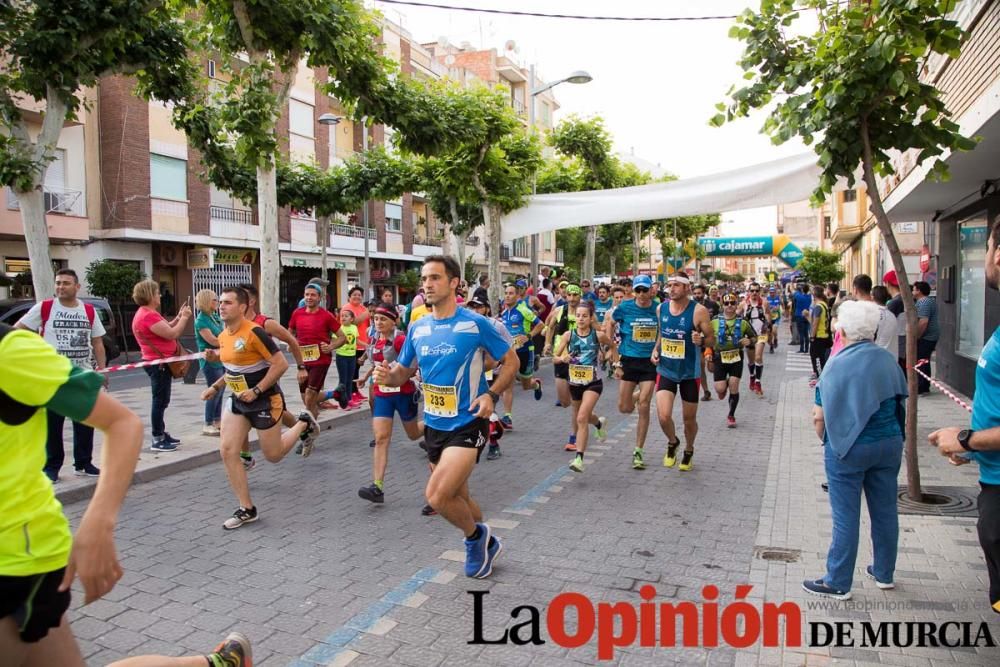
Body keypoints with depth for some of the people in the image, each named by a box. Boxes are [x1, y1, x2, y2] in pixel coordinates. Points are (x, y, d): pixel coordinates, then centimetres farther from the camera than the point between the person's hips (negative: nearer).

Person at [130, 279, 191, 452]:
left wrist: (179, 317, 9)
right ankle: (157, 440, -2)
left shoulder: (148, 314, 14)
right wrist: (184, 317, -13)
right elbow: (171, 334, -24)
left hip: (160, 363, 11)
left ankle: (161, 434, 27)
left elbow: (165, 329, 17)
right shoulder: (148, 315, -21)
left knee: (162, 401, 18)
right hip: (158, 364, -11)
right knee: (160, 401, -6)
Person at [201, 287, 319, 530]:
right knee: (227, 451, -5)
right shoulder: (223, 336, 4)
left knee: (273, 455, 6)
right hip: (237, 400, 7)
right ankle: (247, 509, 6)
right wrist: (216, 387, 10)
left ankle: (304, 424, 33)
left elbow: (281, 364, -23)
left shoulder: (254, 332, -21)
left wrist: (256, 391, -23)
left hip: (265, 401, -7)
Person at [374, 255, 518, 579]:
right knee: (456, 498, 18)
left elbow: (511, 361, -3)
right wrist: (387, 375, -11)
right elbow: (403, 372, 12)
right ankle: (483, 541, 43)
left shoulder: (476, 324, -12)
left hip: (467, 424, -6)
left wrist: (491, 394, -19)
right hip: (434, 425, 6)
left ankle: (477, 537, 9)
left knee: (437, 496, -19)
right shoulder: (417, 329, 3)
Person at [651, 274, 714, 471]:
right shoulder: (660, 309, -1)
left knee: (689, 418, 11)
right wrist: (655, 349, 1)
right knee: (663, 416, -12)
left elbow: (712, 340, -6)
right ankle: (672, 442, 21)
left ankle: (689, 451, 40)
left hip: (690, 372, -2)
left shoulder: (699, 311, -13)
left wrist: (701, 341, -28)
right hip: (665, 370, 2)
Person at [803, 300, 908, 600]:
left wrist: (828, 441, 4)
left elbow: (820, 417, -14)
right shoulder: (888, 360, 0)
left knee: (846, 518, 3)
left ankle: (838, 583, 13)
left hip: (849, 449, -5)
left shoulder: (837, 364, -14)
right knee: (885, 511, 17)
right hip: (889, 445, 5)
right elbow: (901, 403, 12)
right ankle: (884, 573, 33)